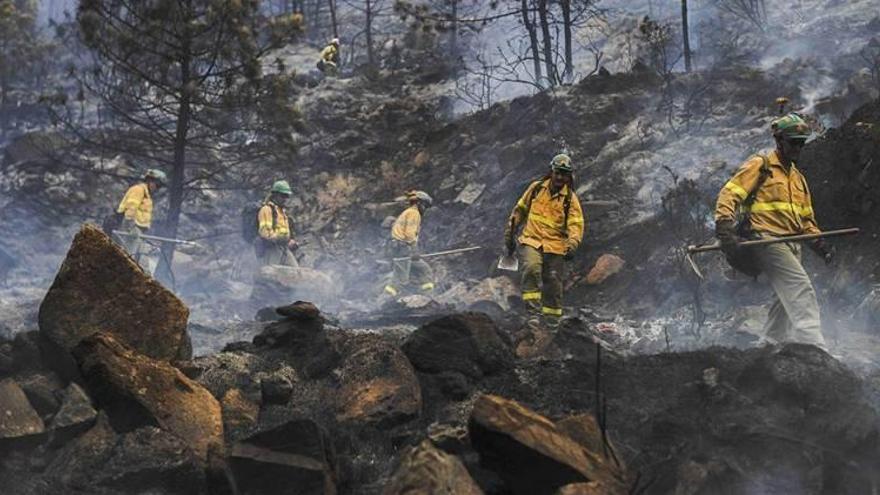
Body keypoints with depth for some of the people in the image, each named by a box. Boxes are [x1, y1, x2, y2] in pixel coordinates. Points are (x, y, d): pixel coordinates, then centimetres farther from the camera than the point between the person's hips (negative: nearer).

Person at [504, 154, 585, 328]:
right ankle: (533, 311, -23)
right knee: (531, 268, -27)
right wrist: (510, 232, 17)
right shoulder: (536, 188, 8)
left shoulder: (570, 198, 2)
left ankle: (552, 319, 19)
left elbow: (577, 224, -7)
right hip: (531, 240, 0)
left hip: (556, 246, 0)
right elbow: (520, 210, 18)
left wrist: (572, 243, -25)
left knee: (553, 282, 2)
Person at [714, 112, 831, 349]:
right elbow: (729, 195, -8)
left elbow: (806, 219, 30)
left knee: (788, 301, 7)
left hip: (791, 246, 9)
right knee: (802, 291, -22)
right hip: (767, 239, -9)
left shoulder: (798, 178, 25)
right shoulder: (760, 165, 1)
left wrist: (819, 244, 13)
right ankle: (813, 347, -29)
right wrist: (724, 231, -22)